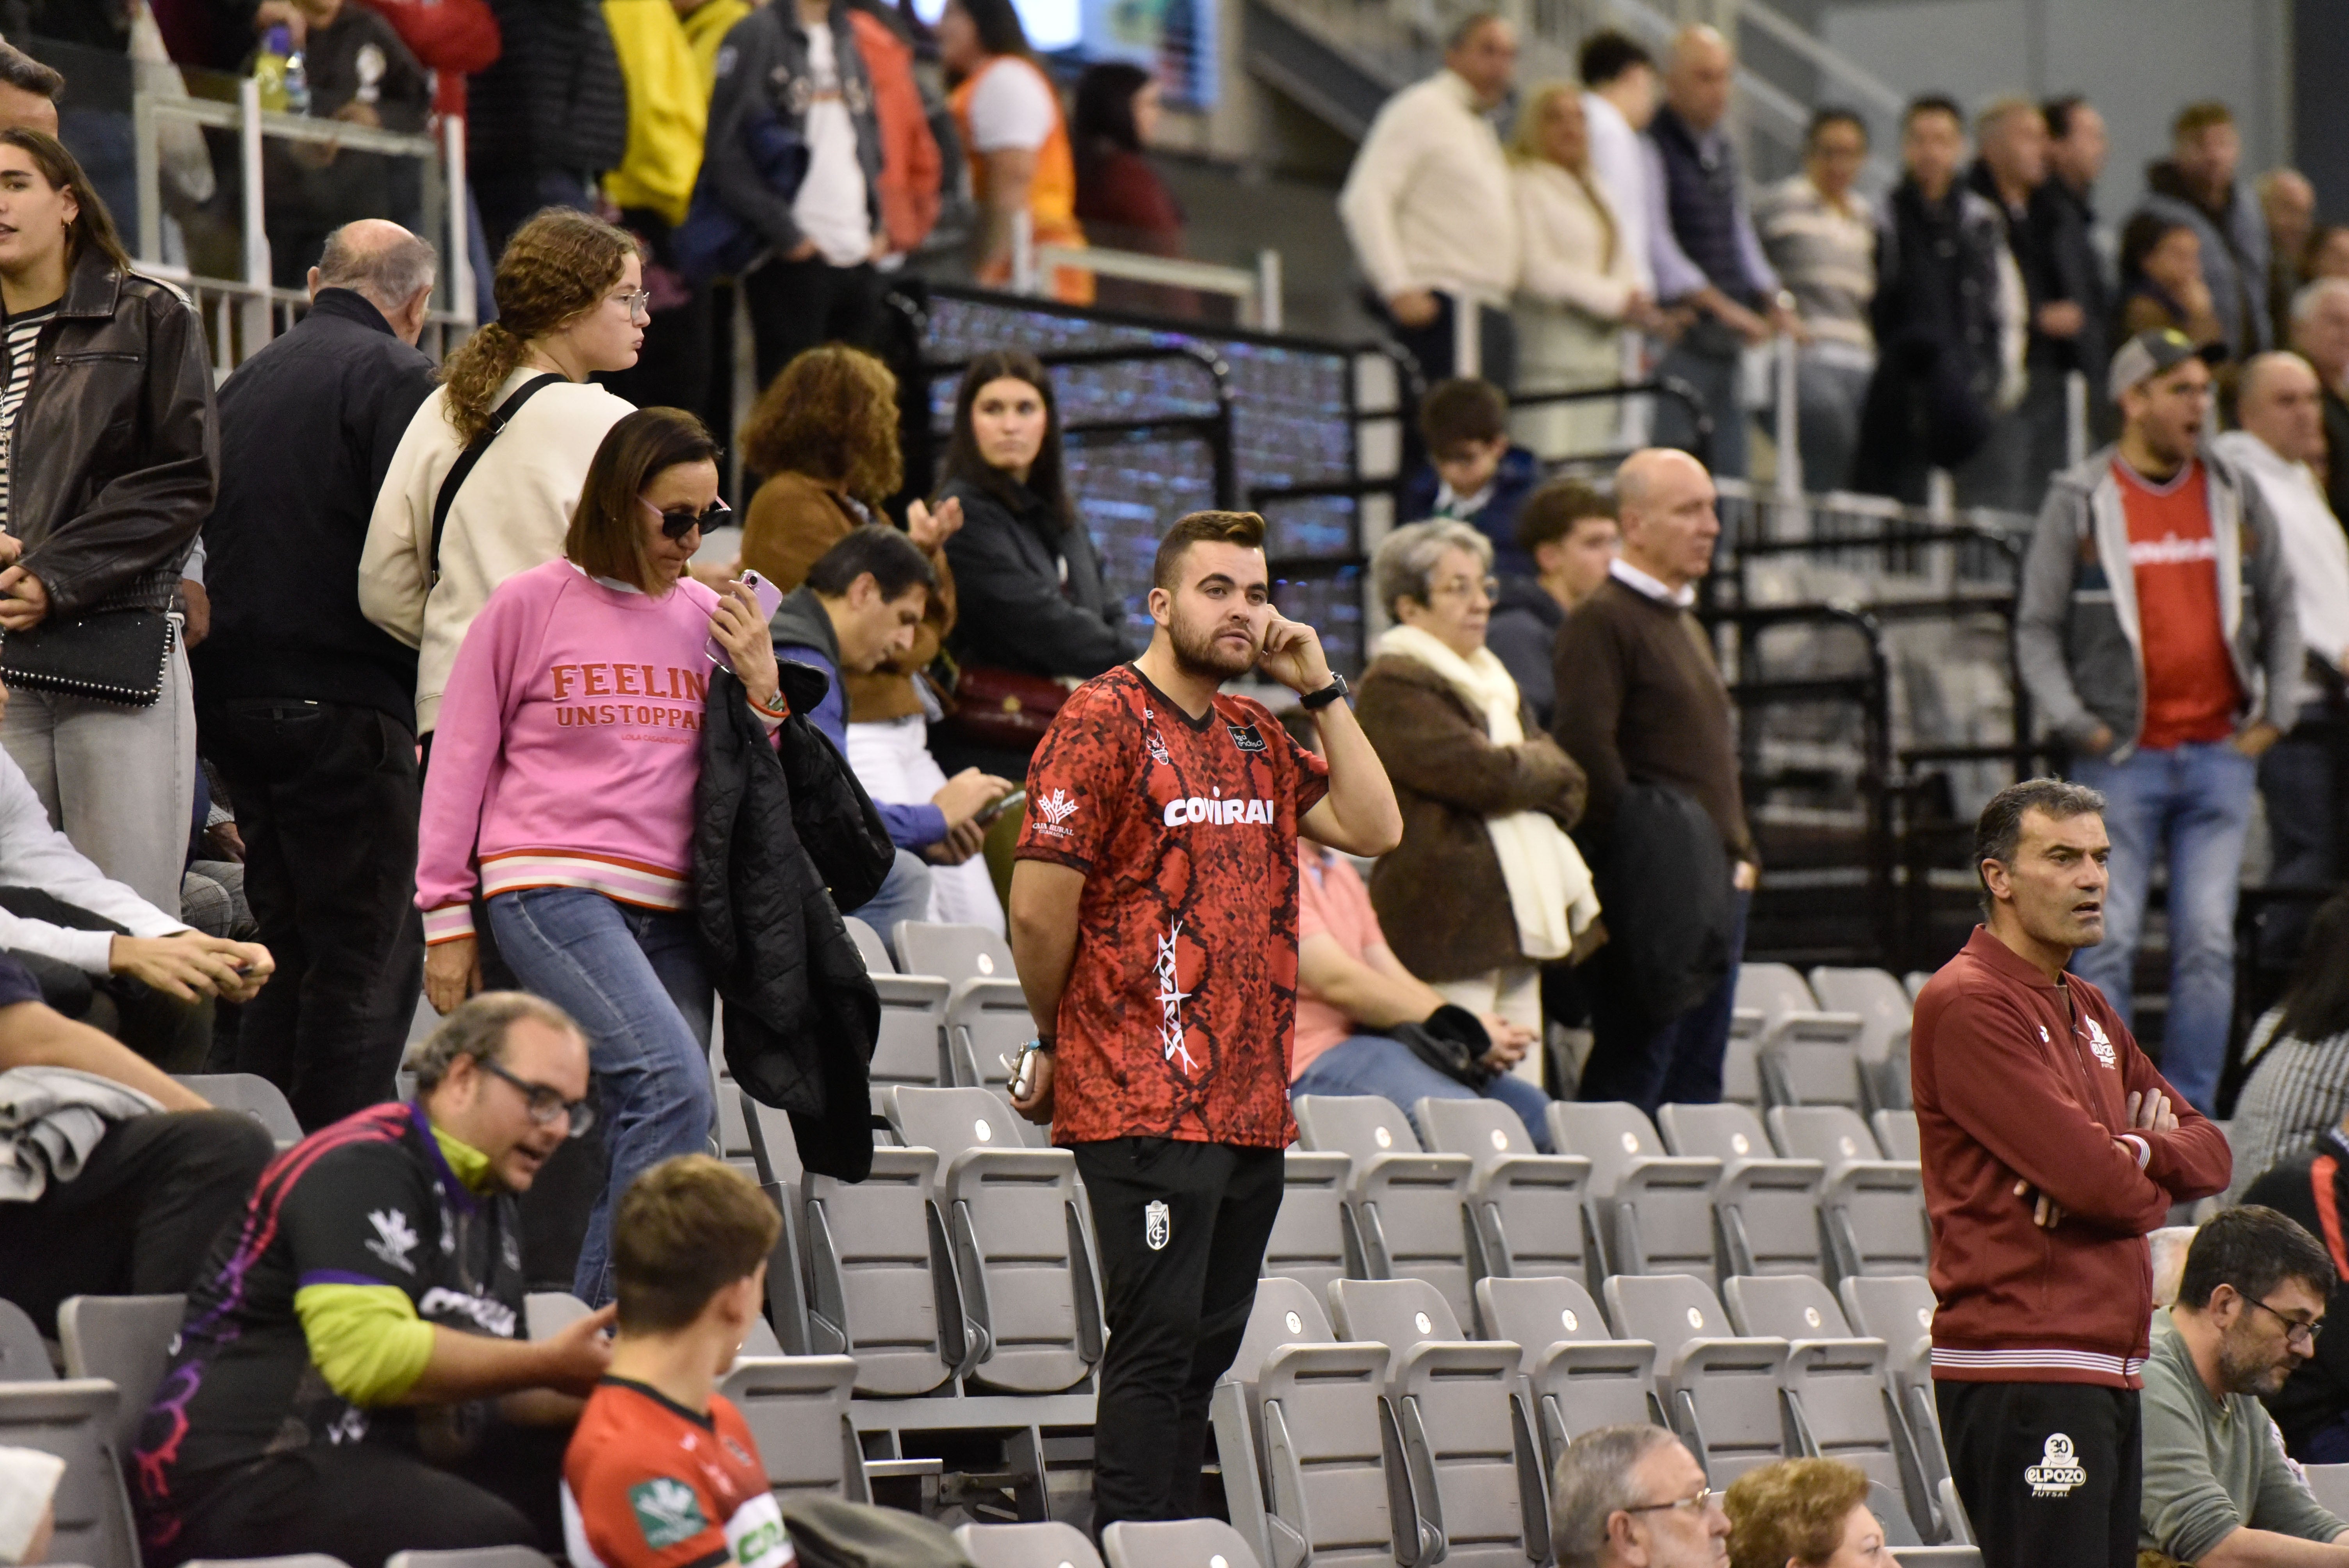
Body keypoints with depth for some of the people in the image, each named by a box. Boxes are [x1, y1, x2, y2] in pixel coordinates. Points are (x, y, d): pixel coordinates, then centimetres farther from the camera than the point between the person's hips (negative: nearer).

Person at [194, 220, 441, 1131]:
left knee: (288, 953, 15)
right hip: (342, 705, -8)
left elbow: (215, 545, 17)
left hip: (234, 701, 8)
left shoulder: (246, 381, 18)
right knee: (368, 960, -5)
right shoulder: (393, 375, -7)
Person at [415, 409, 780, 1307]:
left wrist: (763, 690, 4)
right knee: (673, 1082, -23)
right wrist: (446, 917, 5)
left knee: (661, 1122, -3)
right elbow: (459, 764, 7)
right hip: (551, 889, -5)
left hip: (670, 909, 5)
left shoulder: (709, 619, 15)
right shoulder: (530, 608, 3)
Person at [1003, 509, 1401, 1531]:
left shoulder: (1256, 736, 18)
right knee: (1157, 1343, -9)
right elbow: (1039, 910, -8)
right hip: (1145, 1103, -8)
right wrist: (1057, 1041, 3)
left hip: (1253, 1104, 8)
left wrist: (1319, 690, 7)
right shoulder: (1102, 722, -7)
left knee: (1207, 1348, 9)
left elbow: (1373, 828, 10)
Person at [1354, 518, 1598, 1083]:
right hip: (1448, 926, -9)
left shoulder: (1493, 681, 24)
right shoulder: (1393, 686, -6)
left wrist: (1522, 767, -6)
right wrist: (1541, 771, 3)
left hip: (1518, 924, 9)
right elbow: (1483, 774, -17)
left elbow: (1567, 780, 15)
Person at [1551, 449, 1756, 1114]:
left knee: (1699, 1077, 8)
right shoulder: (1602, 621, -8)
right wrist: (1643, 852, -17)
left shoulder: (1686, 626, 22)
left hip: (1718, 884, 9)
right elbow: (1585, 748, -17)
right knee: (1633, 1067, -9)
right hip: (1652, 886, -9)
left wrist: (1741, 854, 16)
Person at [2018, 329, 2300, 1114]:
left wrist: (2276, 712, 7)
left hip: (2220, 753, 2)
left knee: (2208, 944, -1)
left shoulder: (2236, 495, 9)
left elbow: (2280, 612, 17)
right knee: (2108, 944, -3)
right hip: (2123, 757, -2)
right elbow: (2038, 629, 1)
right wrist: (2074, 721, -9)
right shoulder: (2079, 502, 1)